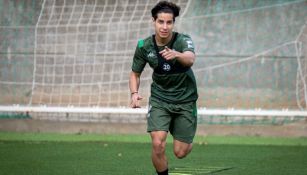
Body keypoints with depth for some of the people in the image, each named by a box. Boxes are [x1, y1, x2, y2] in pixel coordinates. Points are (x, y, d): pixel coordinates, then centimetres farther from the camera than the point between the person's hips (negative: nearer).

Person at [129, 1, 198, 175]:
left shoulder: (183, 41, -19)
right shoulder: (144, 46, -10)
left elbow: (190, 59, -41)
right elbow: (135, 74, 4)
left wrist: (176, 55, -64)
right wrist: (134, 93, -16)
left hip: (185, 100, -1)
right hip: (159, 99, 1)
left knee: (180, 152, 1)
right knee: (158, 144, -19)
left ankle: (187, 140, 38)